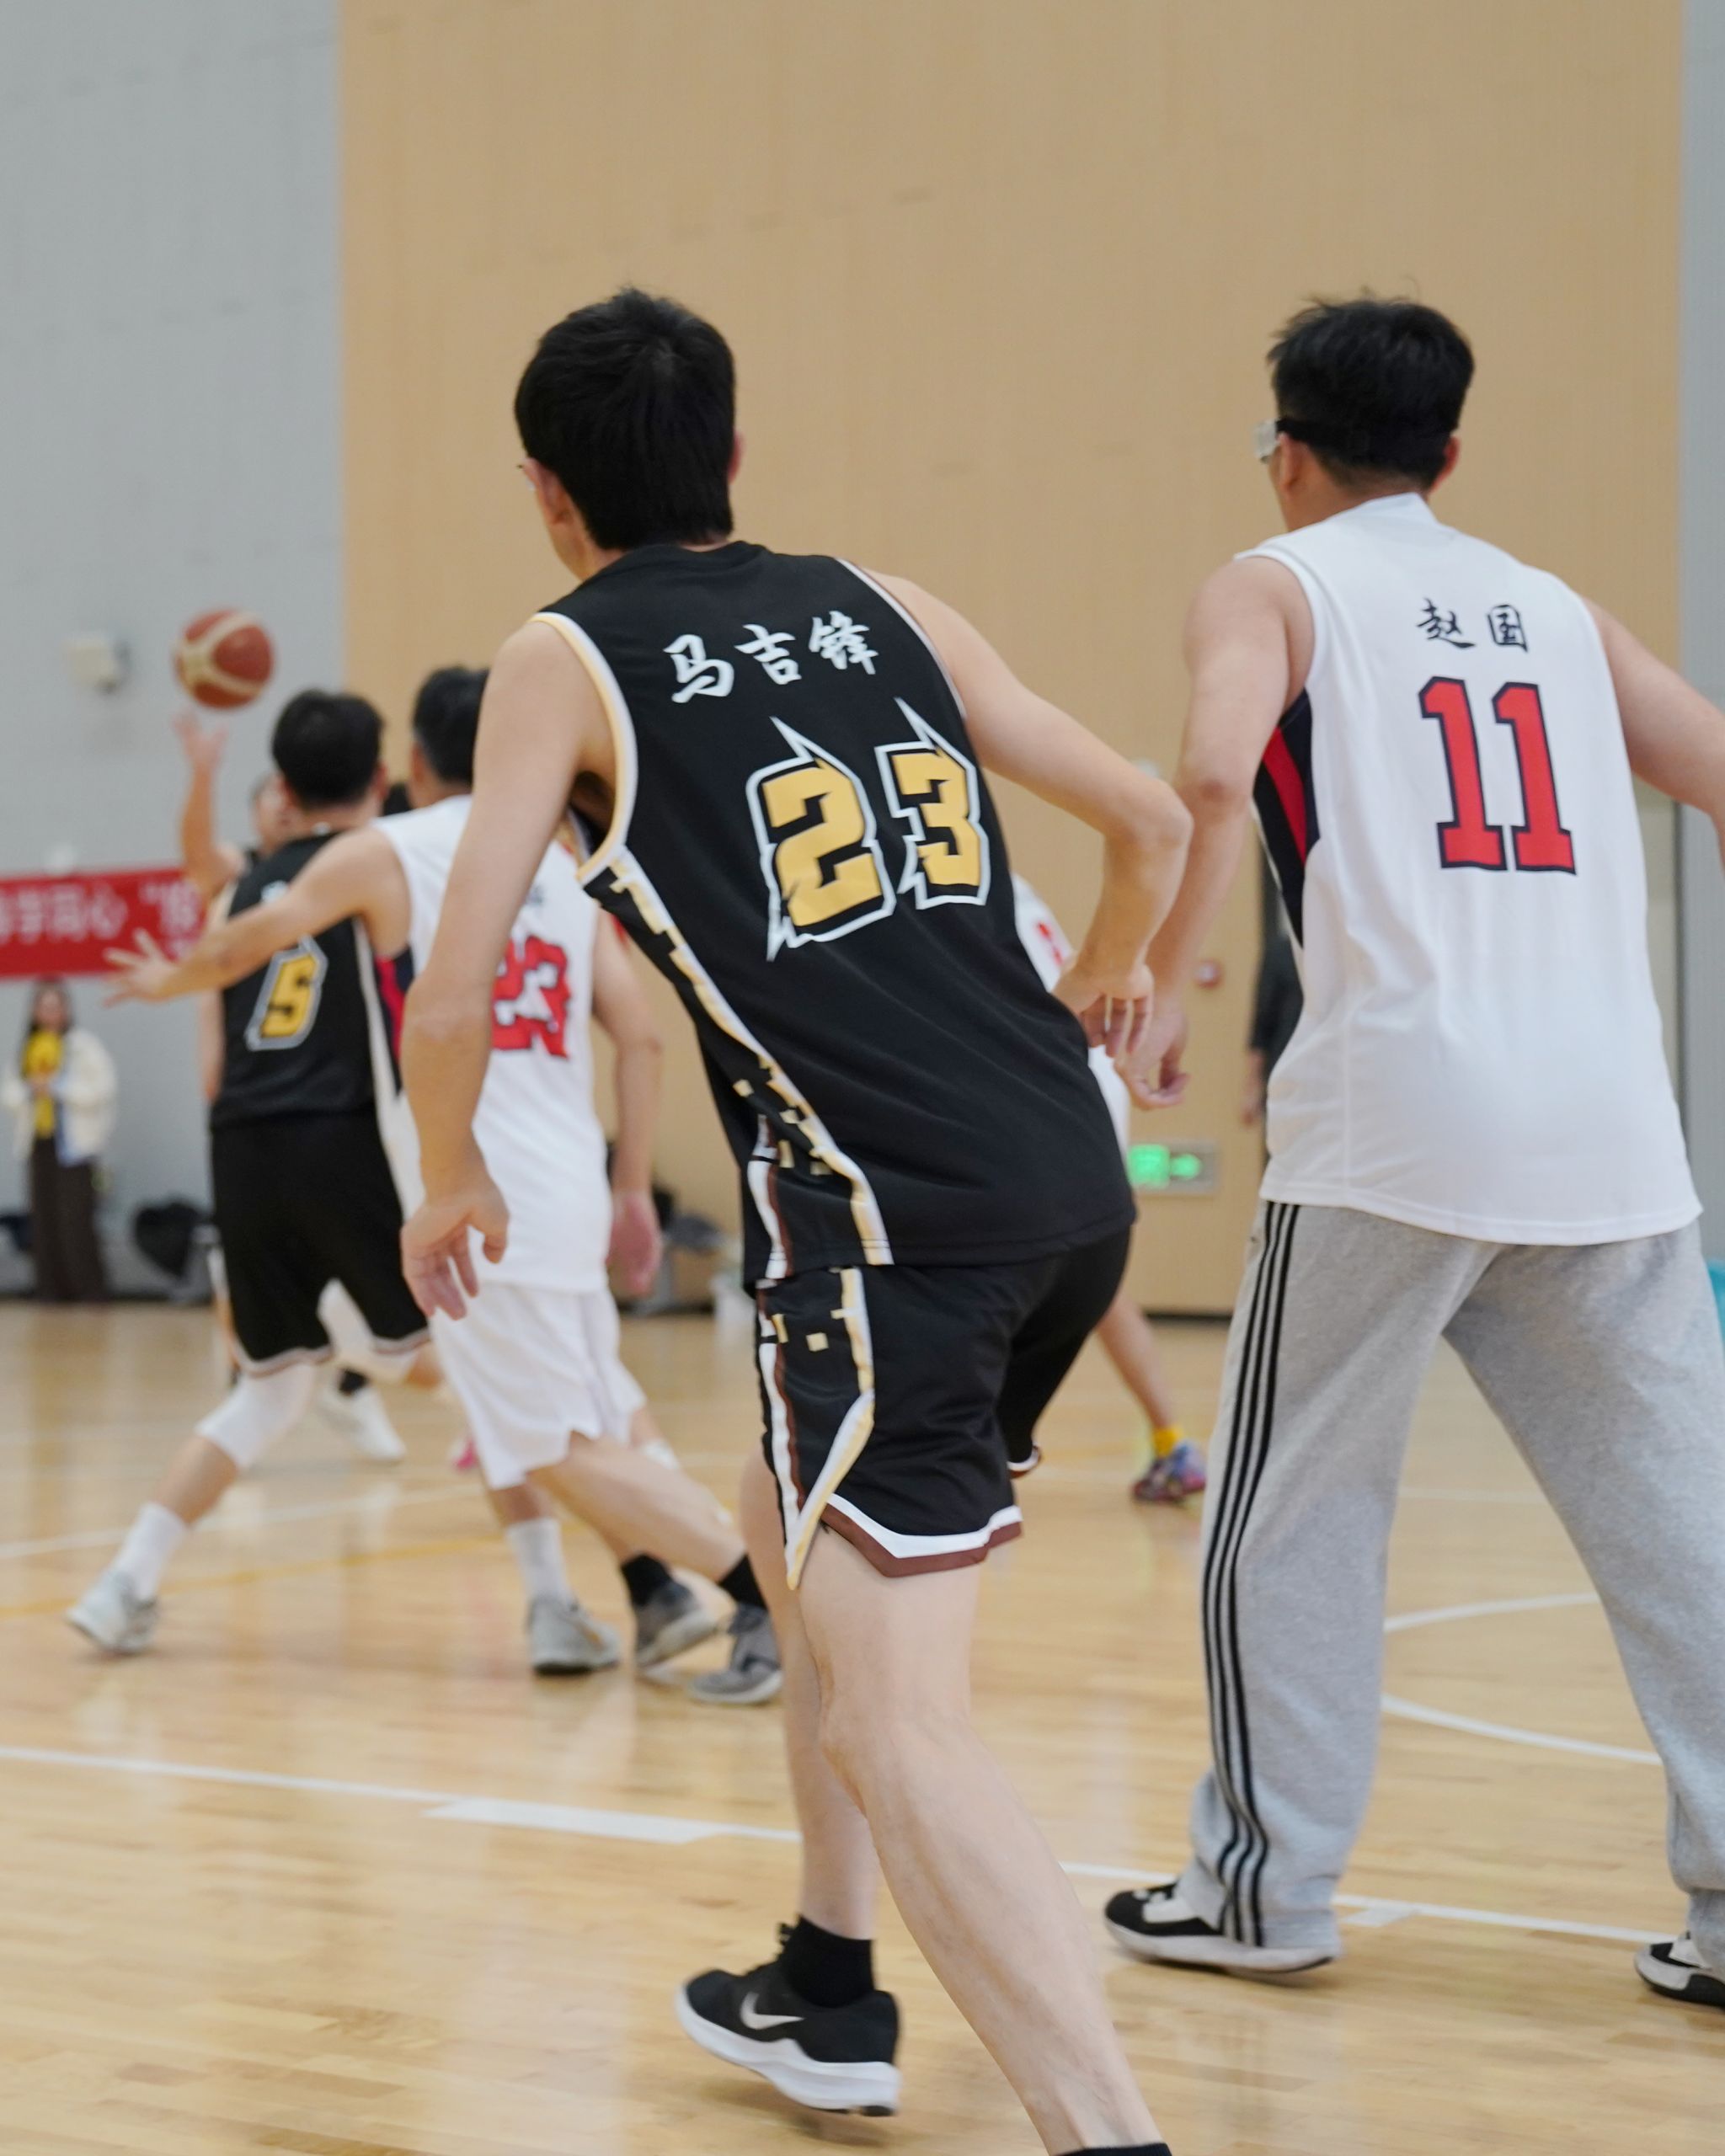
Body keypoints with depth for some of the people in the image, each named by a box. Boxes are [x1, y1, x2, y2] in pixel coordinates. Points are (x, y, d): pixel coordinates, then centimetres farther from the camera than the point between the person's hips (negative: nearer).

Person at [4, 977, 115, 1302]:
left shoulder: (83, 1044, -3)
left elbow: (104, 1088, -10)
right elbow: (11, 1092, 13)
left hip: (74, 1143, -5)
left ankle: (91, 1291, -5)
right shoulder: (28, 1047, 13)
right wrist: (29, 1090, -9)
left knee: (75, 1220, -11)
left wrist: (58, 1087, -15)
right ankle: (52, 1290, 8)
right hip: (38, 1144, 5)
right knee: (43, 1219, 2)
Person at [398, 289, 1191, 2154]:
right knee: (807, 1535, 29)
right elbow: (1151, 823, 22)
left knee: (897, 1724, -9)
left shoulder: (565, 657, 5)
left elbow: (448, 1002, 0)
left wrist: (453, 1179, 19)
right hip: (1072, 1182, 7)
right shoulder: (883, 607, 19)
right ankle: (825, 1986, 39)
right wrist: (1110, 973, 43)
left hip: (890, 1213, -7)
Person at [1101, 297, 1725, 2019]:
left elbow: (1215, 776, -12)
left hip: (1397, 1114, -4)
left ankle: (1266, 1885, 18)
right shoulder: (1555, 611, 20)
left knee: (1291, 1509, 11)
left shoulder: (1276, 585, 7)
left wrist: (1163, 977, -3)